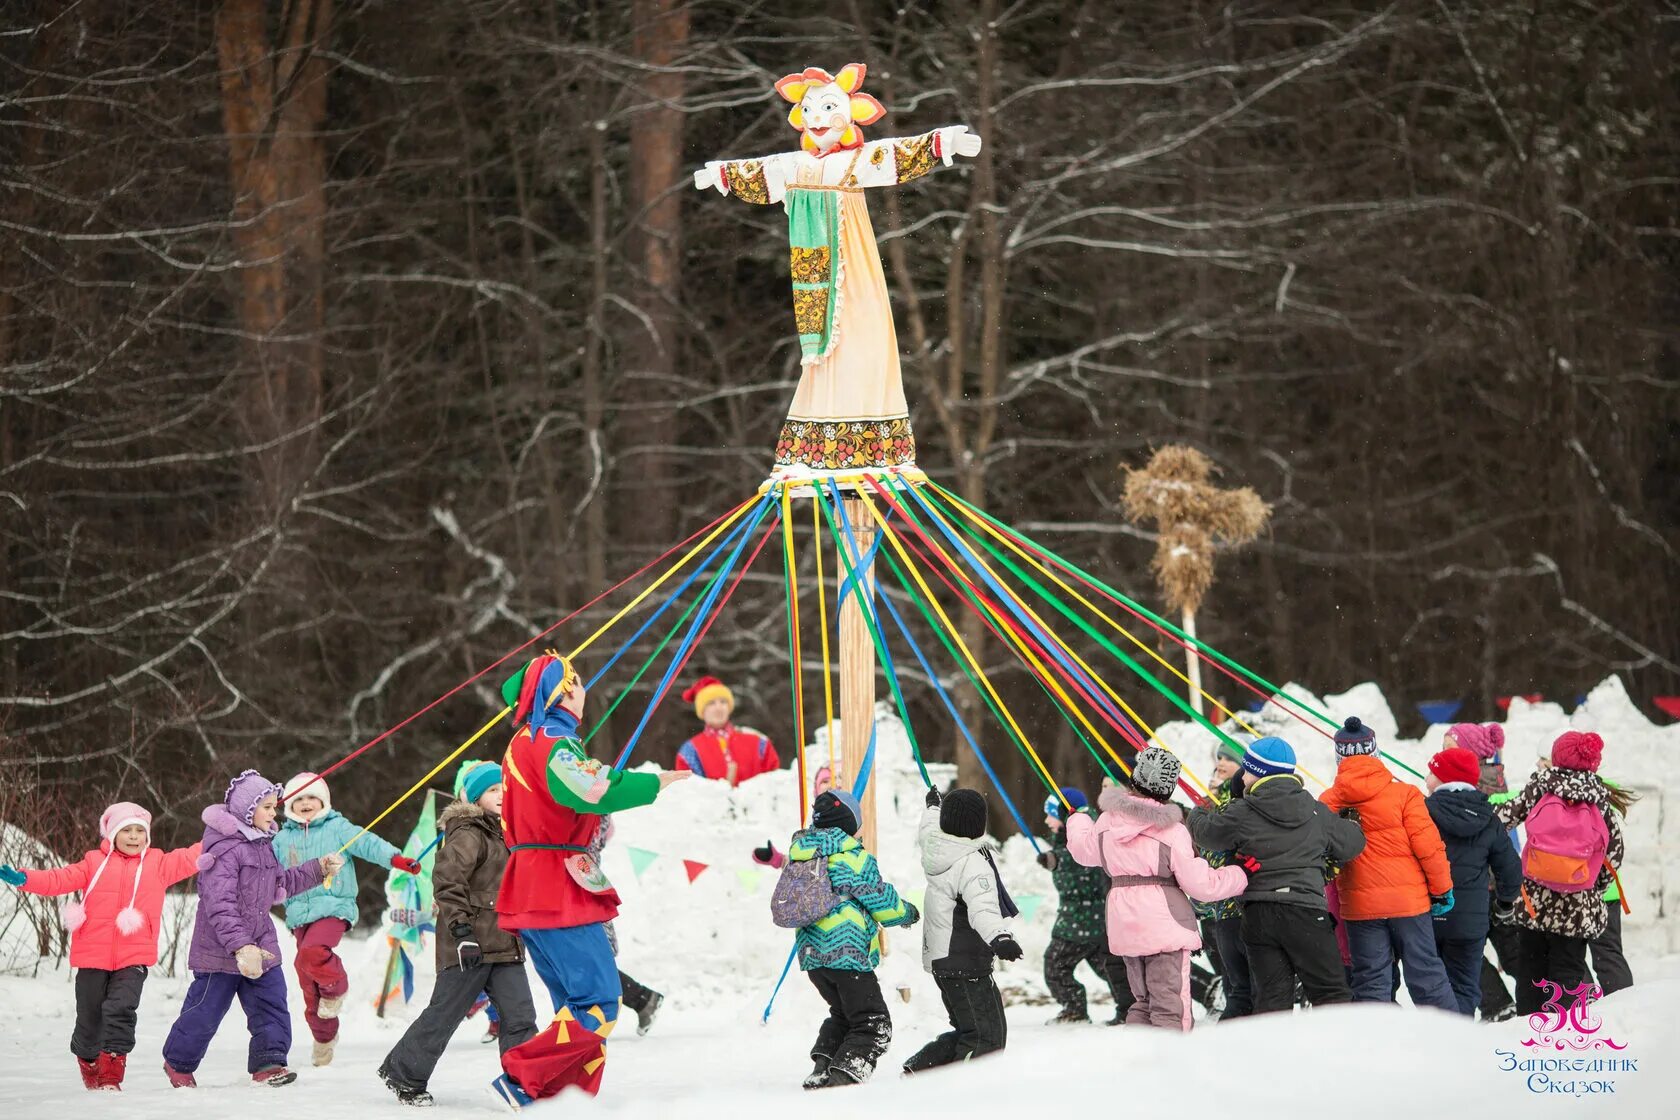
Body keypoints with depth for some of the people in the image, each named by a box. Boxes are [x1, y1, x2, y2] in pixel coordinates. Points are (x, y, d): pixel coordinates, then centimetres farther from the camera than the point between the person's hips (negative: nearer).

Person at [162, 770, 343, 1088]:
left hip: (259, 944, 8)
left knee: (271, 1003, -1)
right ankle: (178, 1063, 24)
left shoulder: (262, 845, 9)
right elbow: (219, 906, -29)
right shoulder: (225, 850, -22)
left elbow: (282, 883, 24)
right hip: (221, 950, -8)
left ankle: (268, 1063, 2)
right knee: (206, 1009, 5)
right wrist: (240, 946, -36)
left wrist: (319, 868, 15)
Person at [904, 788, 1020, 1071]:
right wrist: (999, 938, -54)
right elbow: (982, 908, -37)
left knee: (967, 1031, 20)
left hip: (938, 959, 10)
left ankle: (918, 1069, 13)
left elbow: (927, 831, 33)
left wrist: (933, 807, 54)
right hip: (966, 964, -10)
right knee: (987, 1037, -10)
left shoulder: (933, 846, 7)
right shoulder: (973, 864, -20)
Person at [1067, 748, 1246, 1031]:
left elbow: (1084, 849, 26)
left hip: (1124, 924, 6)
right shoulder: (1171, 830, -13)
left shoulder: (1108, 821, 4)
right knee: (1169, 1008, -6)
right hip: (1165, 923, -6)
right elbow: (1200, 883, -12)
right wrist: (1241, 876, 3)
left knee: (1142, 1002, 20)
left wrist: (1077, 822, 48)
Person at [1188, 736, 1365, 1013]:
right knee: (1331, 992, 3)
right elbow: (1351, 844, 12)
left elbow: (1204, 832, 12)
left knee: (1271, 996, 4)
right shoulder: (1316, 812, 4)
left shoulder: (1243, 814, -2)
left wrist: (1199, 813, 36)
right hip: (1306, 911, 0)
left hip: (1259, 916, 0)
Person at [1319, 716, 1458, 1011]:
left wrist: (1331, 909, 18)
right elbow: (1428, 845, -9)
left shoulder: (1328, 802, -3)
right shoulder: (1403, 794, -9)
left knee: (1371, 981, 7)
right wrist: (1442, 888, 4)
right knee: (1426, 975, 7)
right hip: (1409, 899, -1)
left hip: (1359, 906, 1)